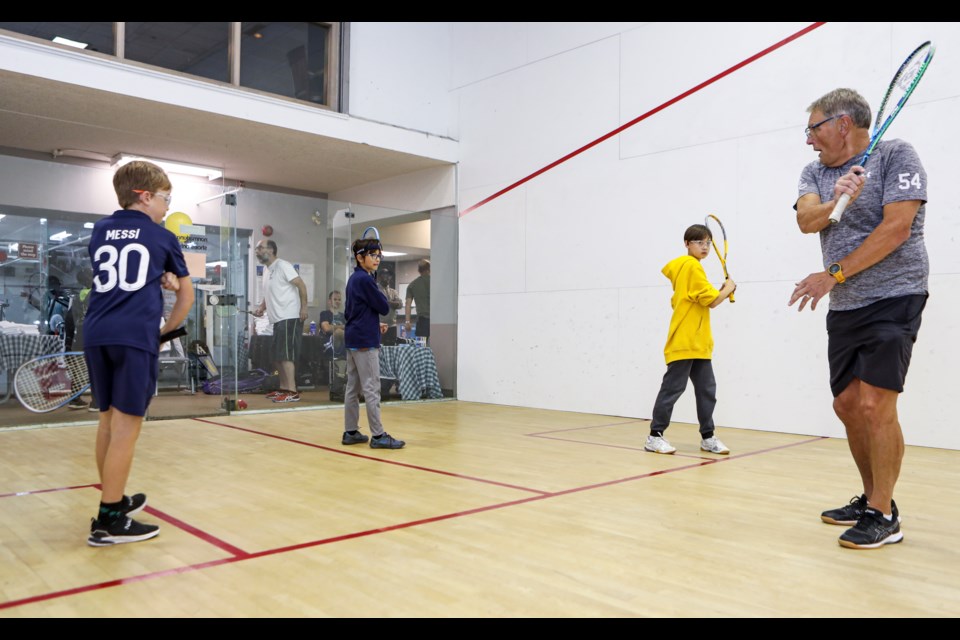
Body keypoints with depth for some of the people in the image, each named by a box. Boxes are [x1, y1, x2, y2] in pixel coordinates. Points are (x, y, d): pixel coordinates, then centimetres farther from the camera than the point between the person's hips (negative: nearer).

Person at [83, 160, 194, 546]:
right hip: (136, 337, -5)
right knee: (126, 424, -4)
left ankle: (115, 500, 29)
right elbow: (187, 296, 19)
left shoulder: (100, 231, 19)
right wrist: (166, 331, 28)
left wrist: (160, 279, 15)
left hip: (96, 334, 5)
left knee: (108, 419, 16)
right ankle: (108, 521, -2)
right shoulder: (163, 237, 11)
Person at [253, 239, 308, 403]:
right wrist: (261, 308, 11)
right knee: (278, 356, 14)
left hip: (289, 317, -10)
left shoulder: (282, 265, -10)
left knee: (285, 355, -12)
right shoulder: (266, 269, 17)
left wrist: (304, 307, -20)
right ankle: (283, 388, 24)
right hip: (278, 319, 10)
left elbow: (301, 284, -14)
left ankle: (292, 392, -10)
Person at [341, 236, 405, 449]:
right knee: (371, 388, -7)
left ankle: (350, 432, 16)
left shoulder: (354, 279, 14)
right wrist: (379, 293, 6)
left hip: (353, 339, 10)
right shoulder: (365, 280, -15)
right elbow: (384, 308, -12)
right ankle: (378, 435, -4)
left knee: (353, 387, 11)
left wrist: (374, 324, 12)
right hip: (365, 341, -10)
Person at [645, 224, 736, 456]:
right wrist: (728, 289, 4)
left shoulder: (681, 266, 17)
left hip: (698, 343, 10)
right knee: (673, 388, -5)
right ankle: (655, 436, 2)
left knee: (707, 389, 9)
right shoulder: (693, 266, -11)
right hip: (684, 341, -10)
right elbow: (712, 301, -14)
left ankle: (708, 437, 16)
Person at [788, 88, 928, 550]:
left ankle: (884, 516, 2)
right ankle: (871, 499, 24)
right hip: (844, 307, 7)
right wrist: (836, 202, -30)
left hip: (893, 299, -6)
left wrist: (834, 274, -18)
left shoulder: (895, 156, -6)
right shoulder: (815, 173, 11)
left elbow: (896, 228, -17)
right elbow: (805, 220, -9)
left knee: (874, 405, -12)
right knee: (847, 405, 8)